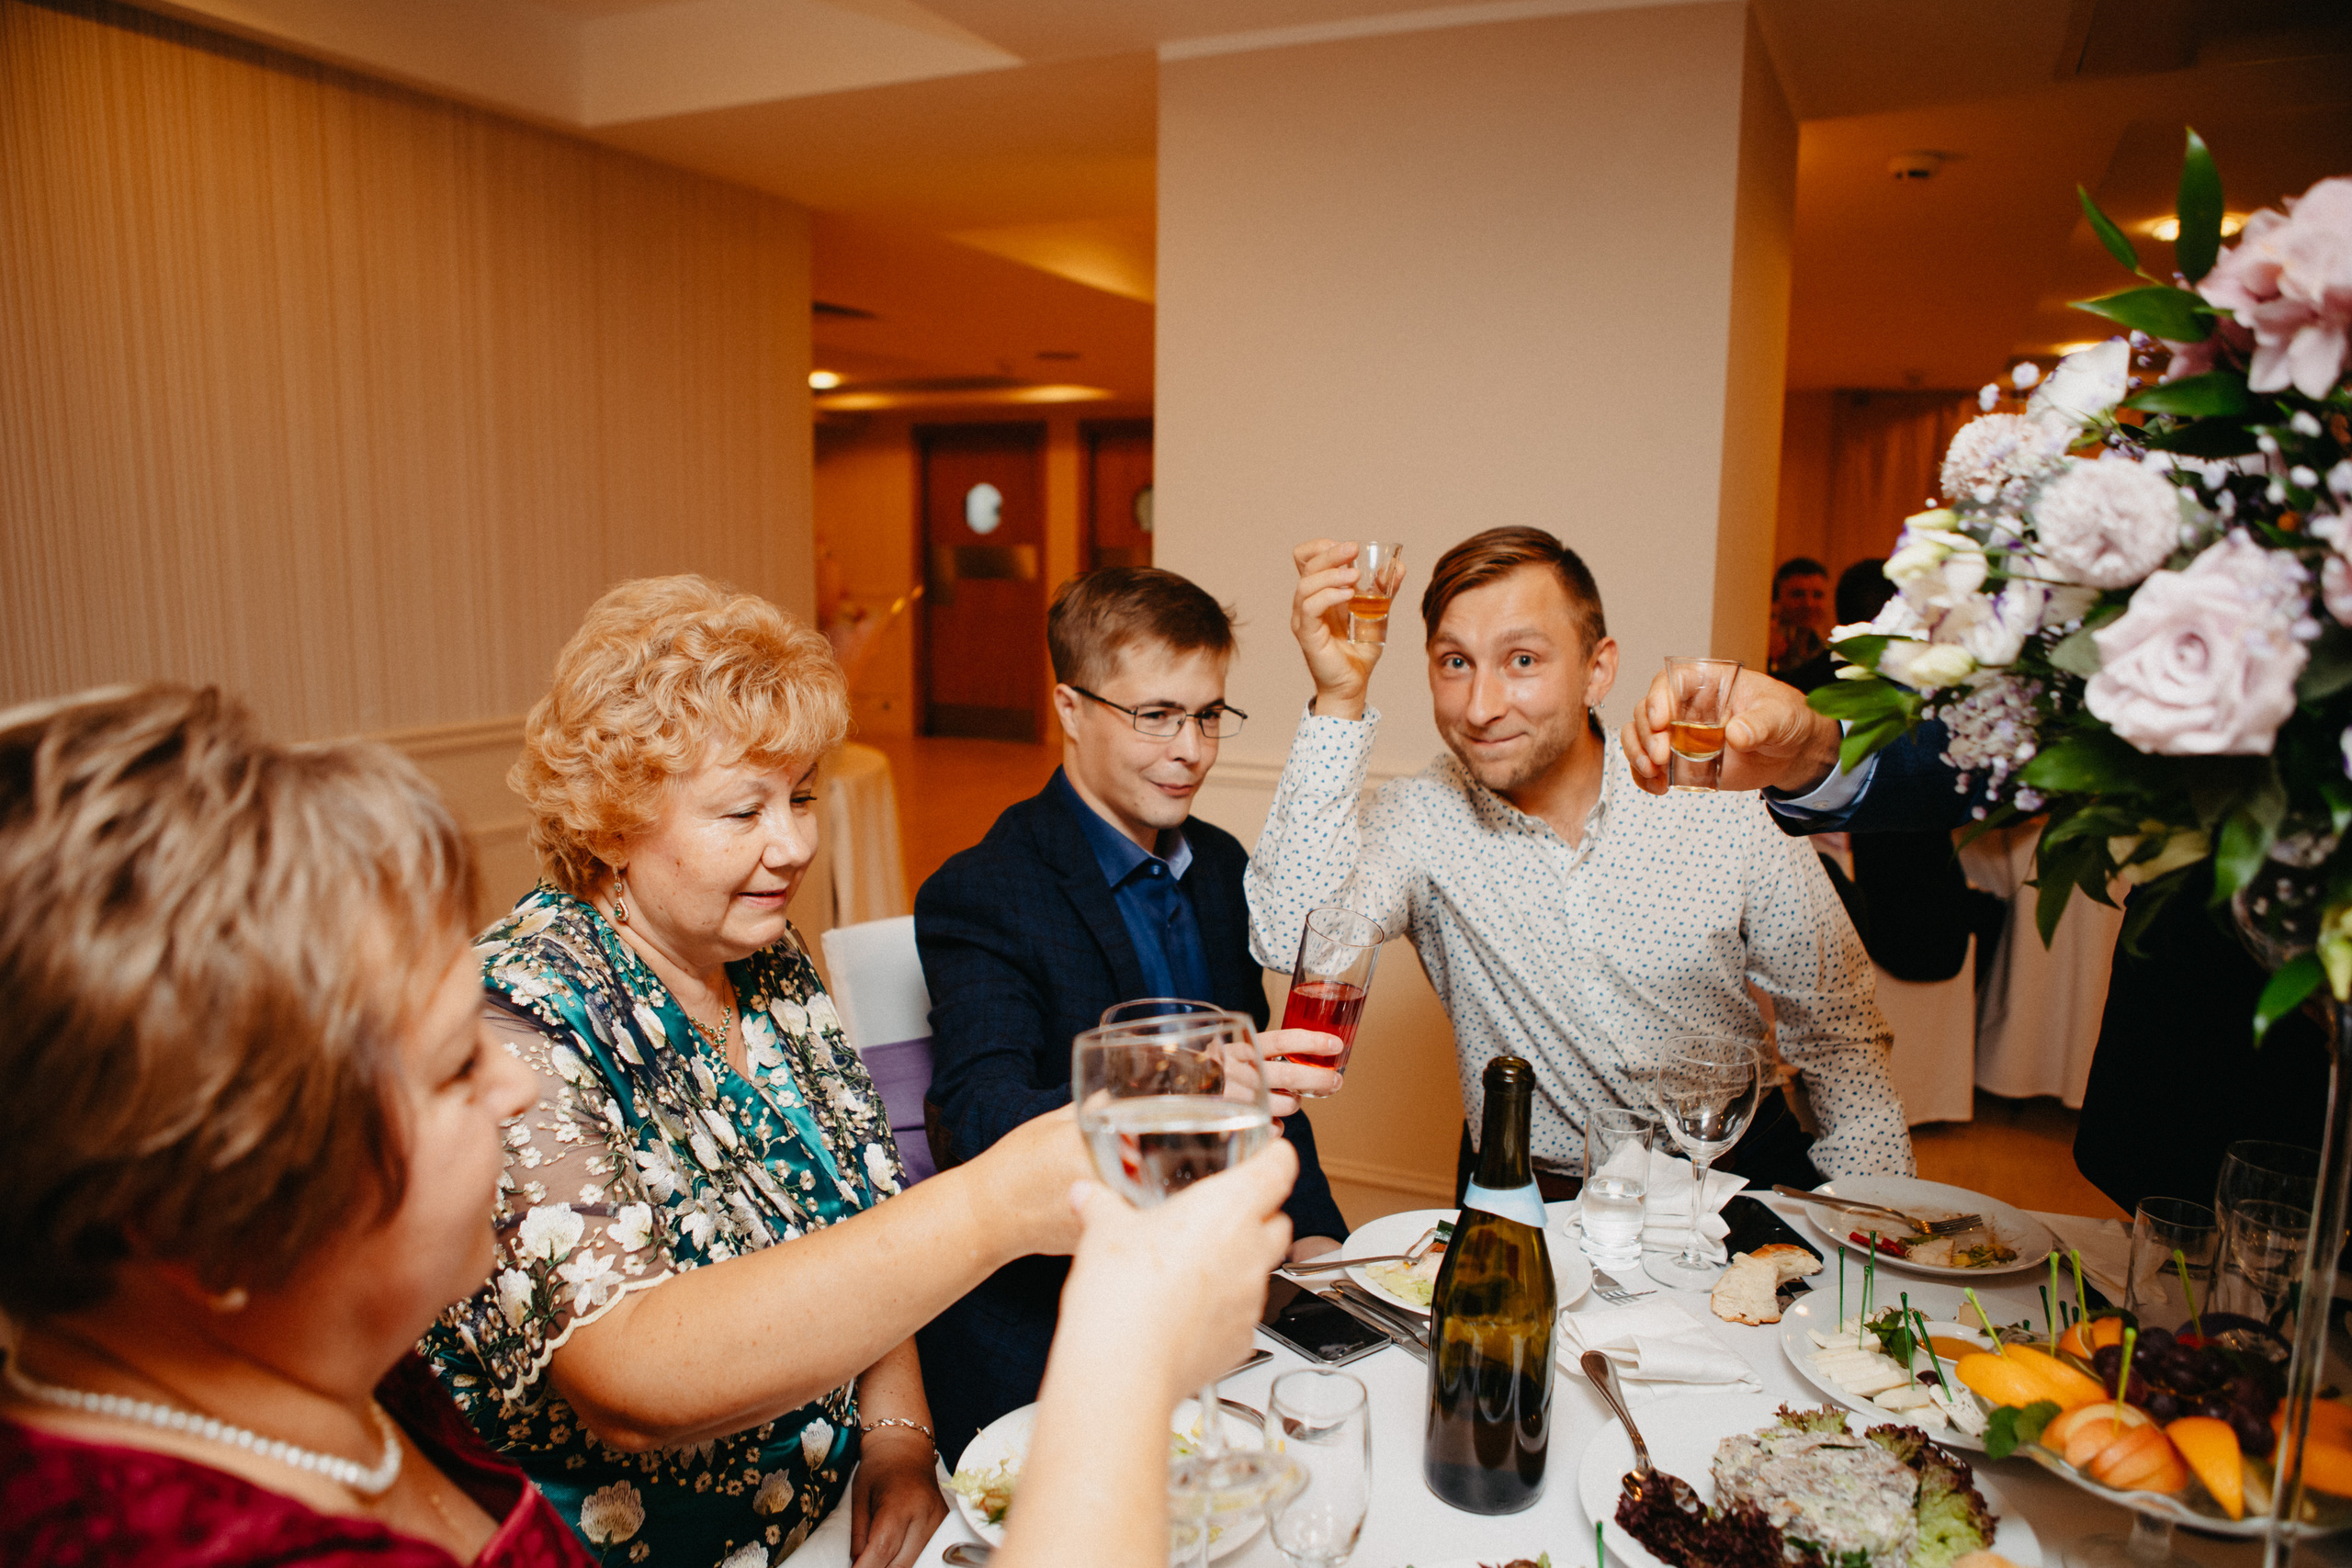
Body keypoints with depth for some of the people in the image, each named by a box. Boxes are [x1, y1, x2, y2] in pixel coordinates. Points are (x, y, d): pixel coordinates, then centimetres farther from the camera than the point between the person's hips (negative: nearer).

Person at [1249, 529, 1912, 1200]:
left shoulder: (1730, 811, -7)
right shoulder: (1419, 819, -9)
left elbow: (1841, 1043, 3)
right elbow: (1293, 939, -28)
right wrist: (1339, 702, -29)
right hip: (1528, 1191, -1)